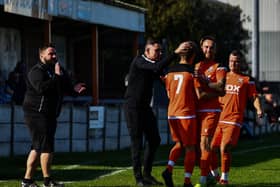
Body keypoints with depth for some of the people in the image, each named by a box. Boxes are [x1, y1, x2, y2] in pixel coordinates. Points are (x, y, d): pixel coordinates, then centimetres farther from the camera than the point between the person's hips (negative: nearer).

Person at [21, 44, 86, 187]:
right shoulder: (37, 71, -12)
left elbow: (66, 87, 18)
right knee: (46, 146, -12)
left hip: (49, 115, 9)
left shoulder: (58, 70, 16)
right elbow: (41, 87, -30)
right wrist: (56, 77, -29)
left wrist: (74, 90, -3)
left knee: (37, 147, 10)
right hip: (37, 114, -9)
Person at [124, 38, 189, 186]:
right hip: (132, 107, -9)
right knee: (137, 142, -5)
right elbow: (158, 67, -30)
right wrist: (176, 52, -34)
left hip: (145, 107, 9)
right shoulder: (138, 61, -15)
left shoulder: (151, 64, 12)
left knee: (154, 140, 8)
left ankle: (147, 174, 19)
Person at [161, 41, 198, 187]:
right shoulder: (193, 73, -9)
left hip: (172, 114, 5)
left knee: (179, 144, 20)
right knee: (190, 148, 4)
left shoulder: (170, 72, 6)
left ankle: (168, 169, -1)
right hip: (187, 114, -5)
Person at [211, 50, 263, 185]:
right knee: (211, 147, 4)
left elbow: (254, 97, 2)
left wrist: (259, 109, -16)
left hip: (233, 119, -4)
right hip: (219, 118, 4)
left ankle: (224, 177, -6)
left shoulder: (246, 80, 7)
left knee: (225, 148, -18)